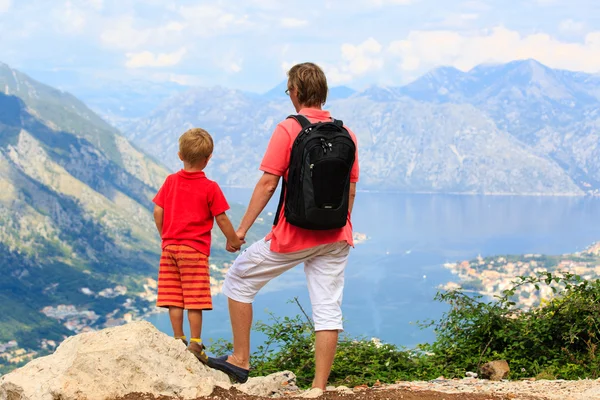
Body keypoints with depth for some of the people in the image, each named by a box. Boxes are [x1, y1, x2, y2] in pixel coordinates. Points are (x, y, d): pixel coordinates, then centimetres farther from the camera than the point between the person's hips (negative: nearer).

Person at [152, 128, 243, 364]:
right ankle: (195, 344, -1)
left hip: (170, 246, 4)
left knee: (174, 299, 6)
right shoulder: (210, 187, -6)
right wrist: (233, 240, 13)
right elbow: (221, 219, -2)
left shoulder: (170, 181, 5)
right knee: (194, 300, -1)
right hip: (195, 248, -4)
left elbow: (158, 213, 4)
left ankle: (179, 341, 11)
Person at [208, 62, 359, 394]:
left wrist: (242, 229, -6)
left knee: (239, 279, 13)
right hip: (335, 237, 5)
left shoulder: (288, 129, -9)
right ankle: (319, 387, 6)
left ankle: (240, 361, 17)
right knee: (328, 308, 5)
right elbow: (350, 190, 11)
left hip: (294, 235, -5)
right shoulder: (345, 134, 7)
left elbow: (267, 184, -12)